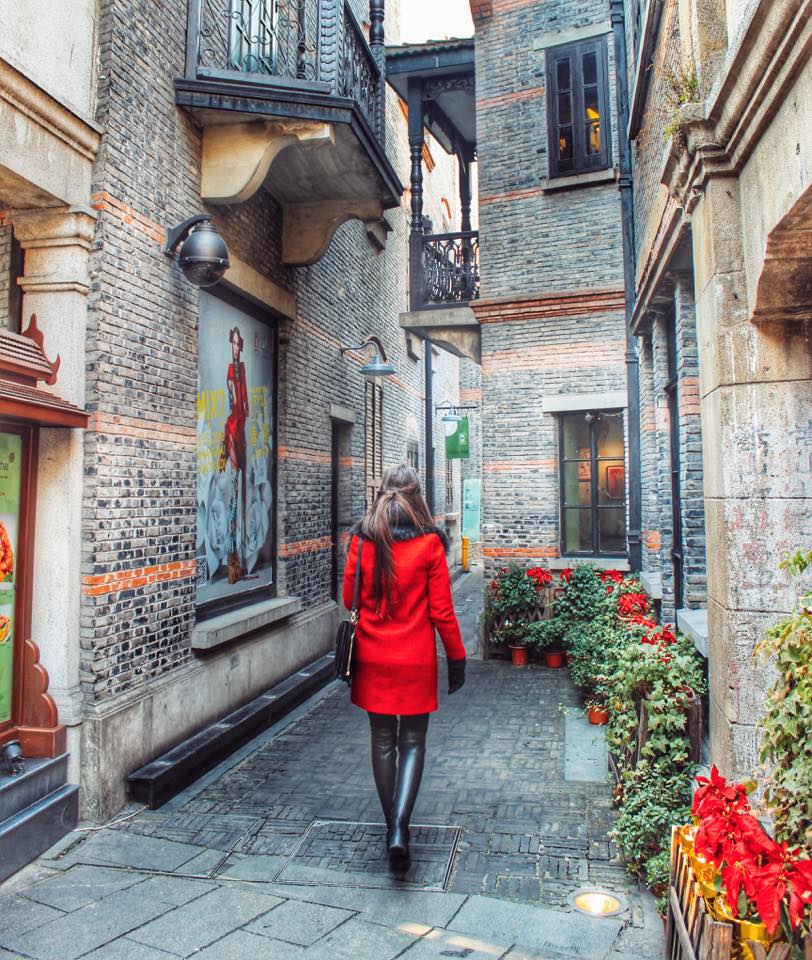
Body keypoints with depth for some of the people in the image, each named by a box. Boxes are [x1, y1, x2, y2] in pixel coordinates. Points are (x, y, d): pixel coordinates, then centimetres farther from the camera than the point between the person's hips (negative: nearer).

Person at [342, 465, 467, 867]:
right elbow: (442, 610, -8)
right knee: (412, 742, 11)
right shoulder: (429, 543, -11)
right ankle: (400, 829, -1)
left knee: (382, 740, 16)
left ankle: (392, 827, 27)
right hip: (416, 660, -2)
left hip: (372, 658, 2)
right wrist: (456, 657, 3)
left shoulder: (361, 540, -5)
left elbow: (350, 599, 4)